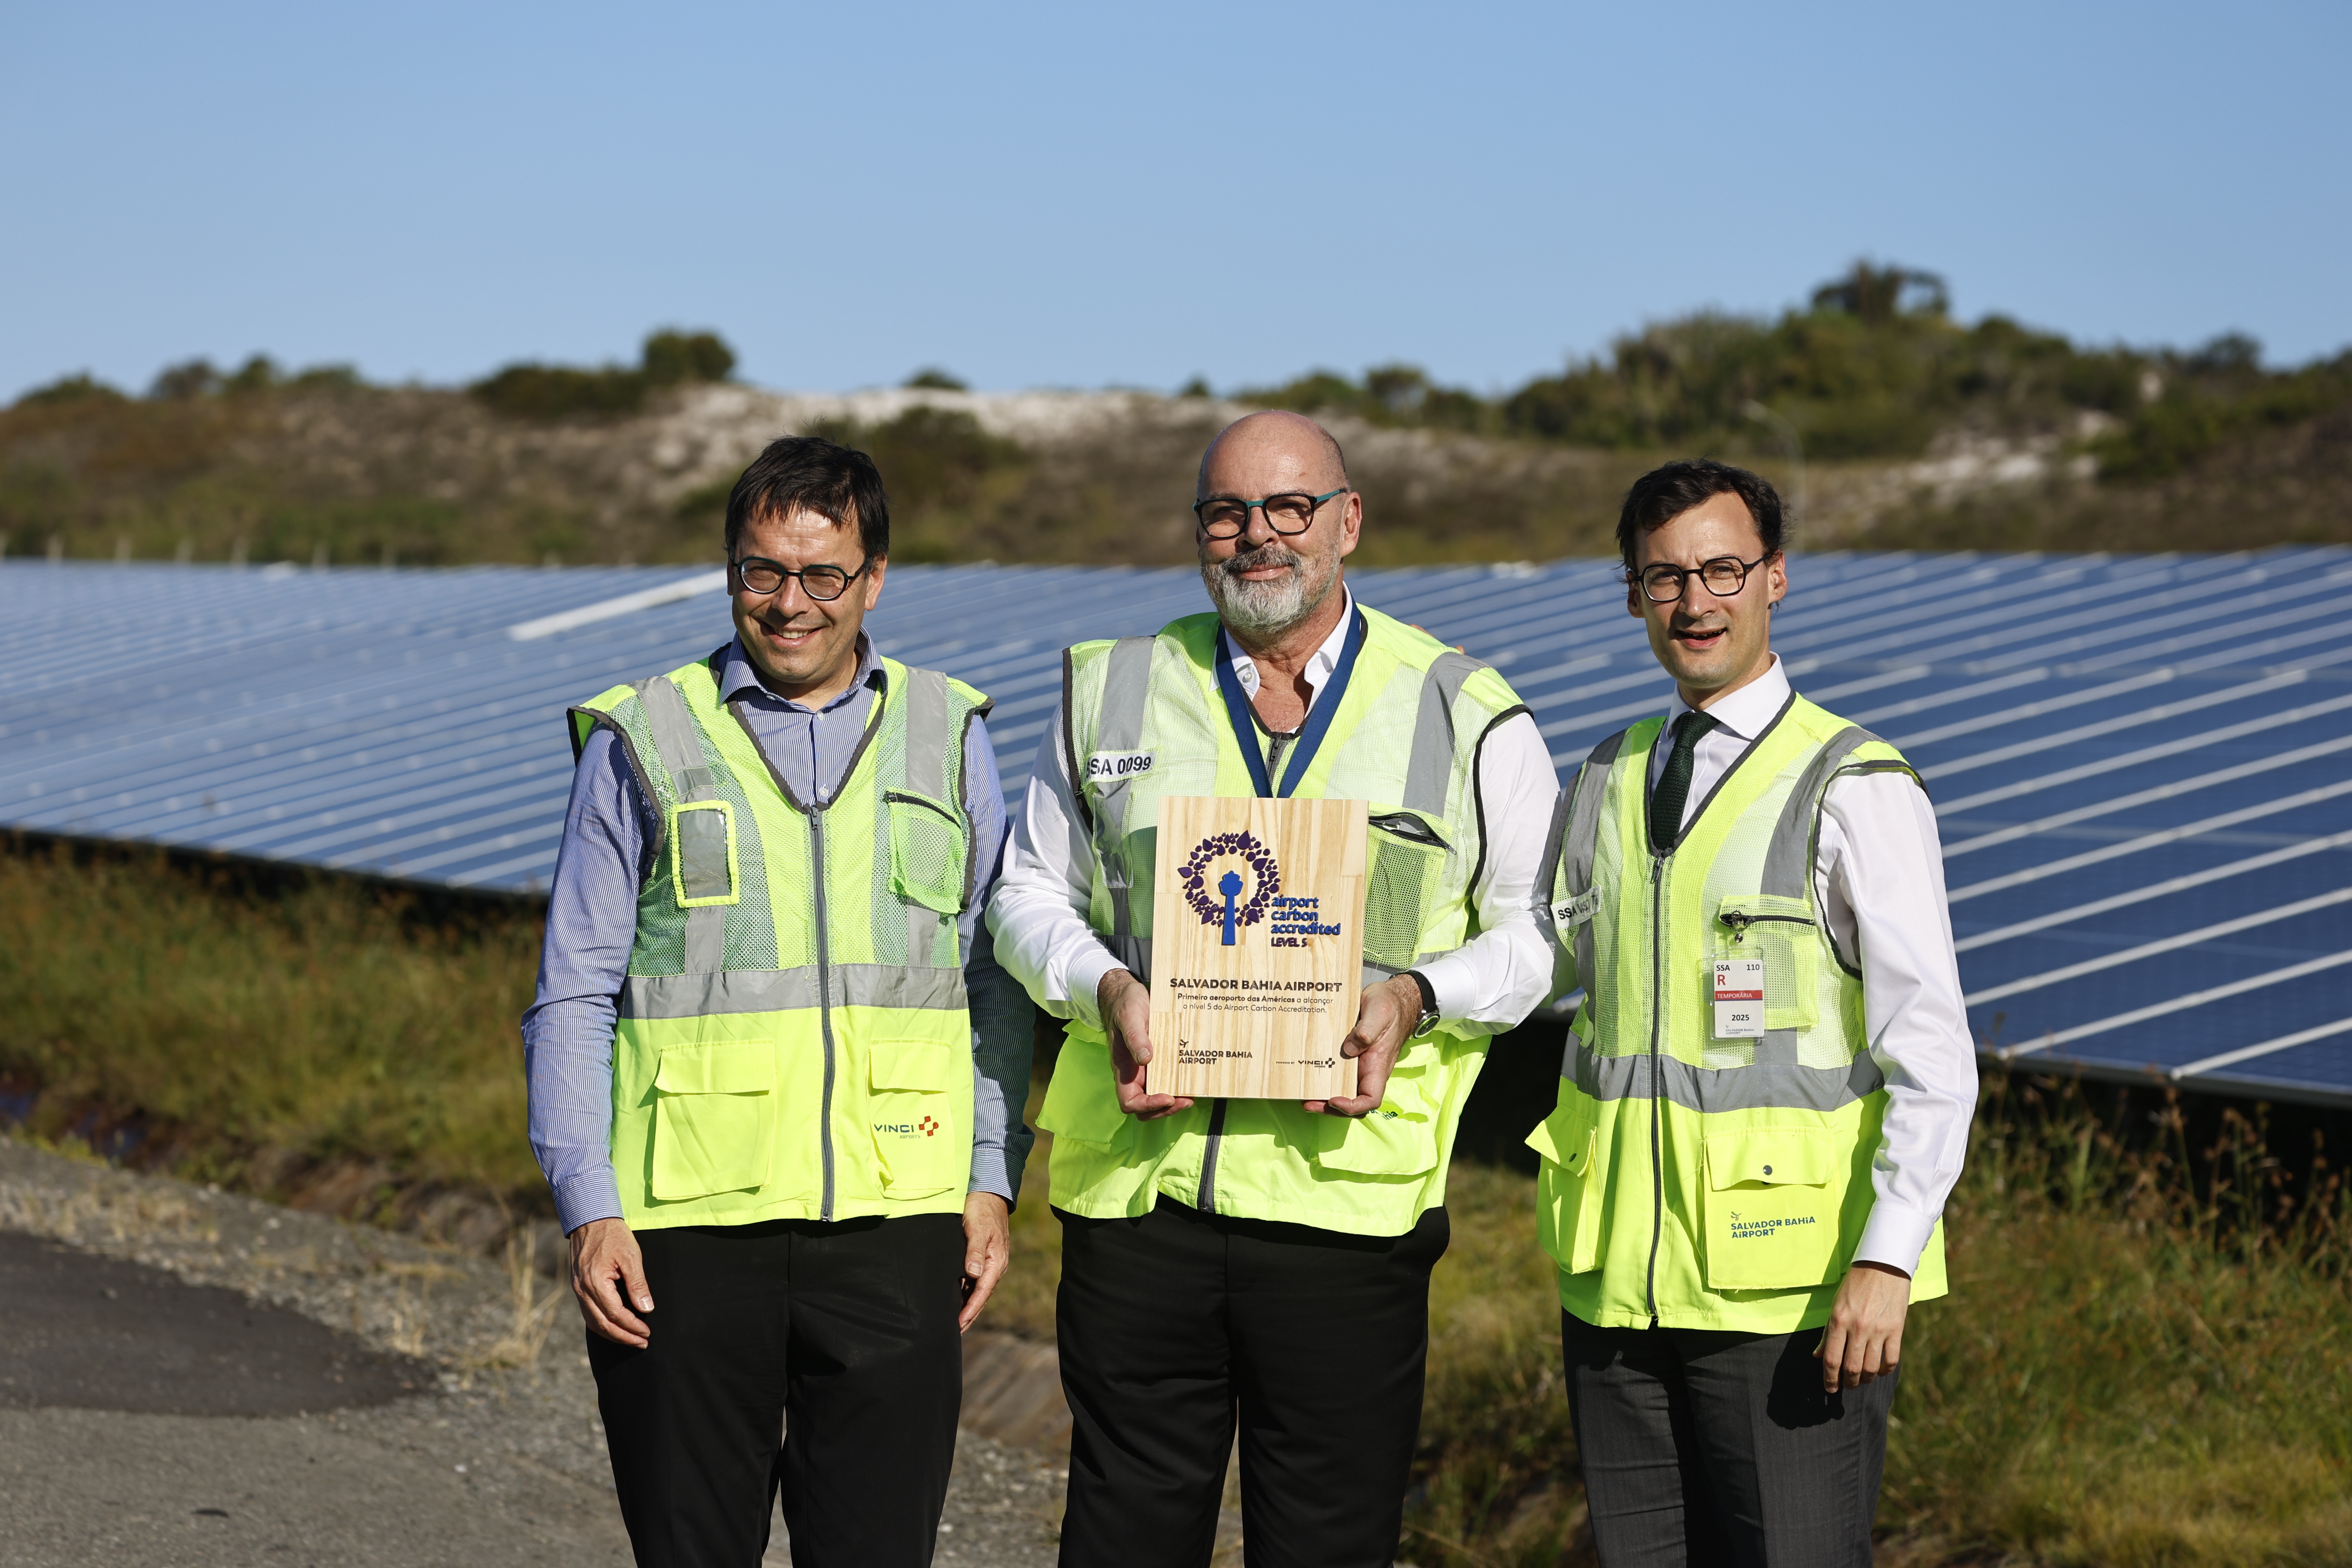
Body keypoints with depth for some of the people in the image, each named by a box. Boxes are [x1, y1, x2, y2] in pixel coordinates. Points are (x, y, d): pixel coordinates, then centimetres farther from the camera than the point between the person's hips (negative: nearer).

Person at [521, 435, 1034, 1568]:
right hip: (688, 1224, -1)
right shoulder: (645, 742, 5)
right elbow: (573, 996, 4)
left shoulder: (946, 735, 11)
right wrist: (588, 1208, -5)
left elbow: (997, 984, 14)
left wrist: (993, 1179, 5)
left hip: (894, 1221, 1)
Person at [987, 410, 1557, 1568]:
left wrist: (1416, 995, -11)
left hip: (1346, 1199, -2)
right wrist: (1105, 985, -4)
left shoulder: (1464, 715, 5)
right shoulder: (1112, 693, 11)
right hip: (1136, 1187, 2)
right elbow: (1029, 892, 17)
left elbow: (1547, 926, 7)